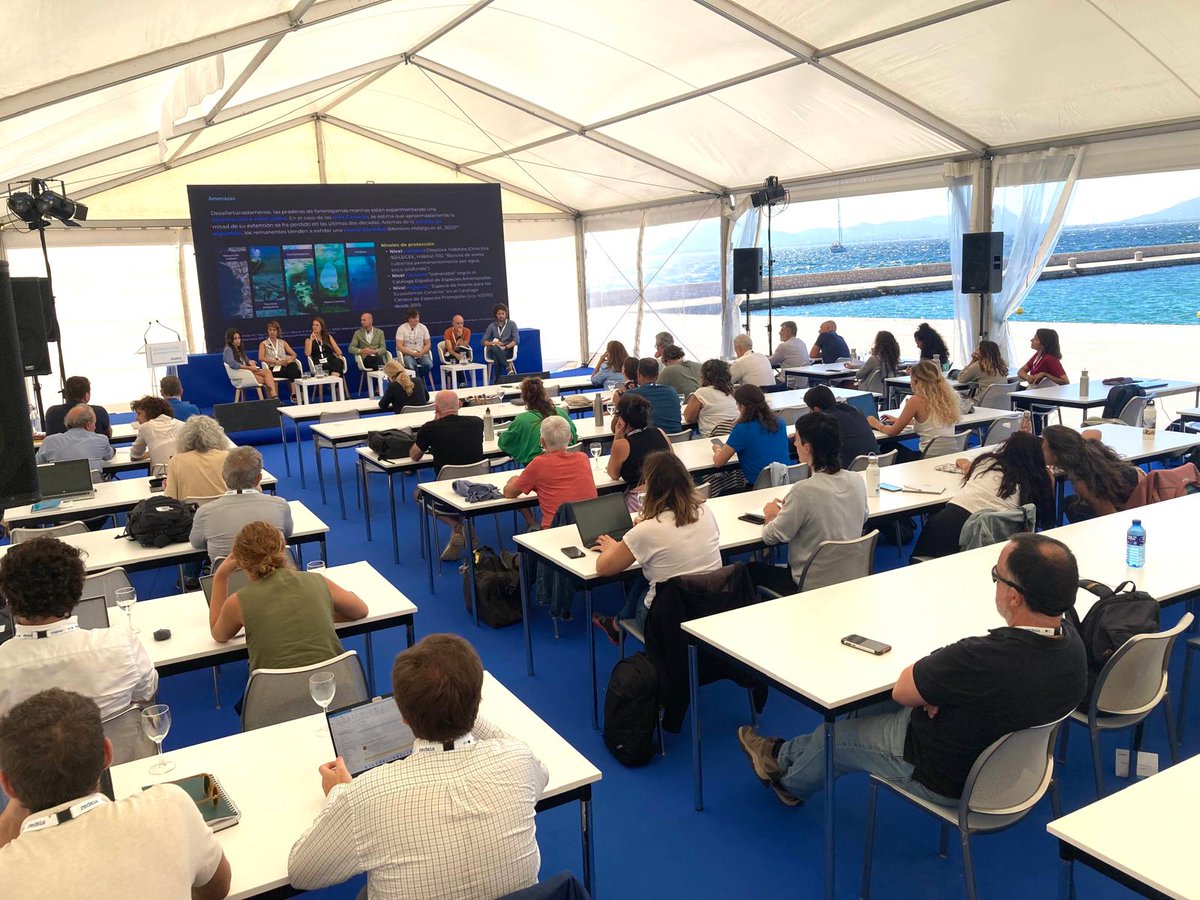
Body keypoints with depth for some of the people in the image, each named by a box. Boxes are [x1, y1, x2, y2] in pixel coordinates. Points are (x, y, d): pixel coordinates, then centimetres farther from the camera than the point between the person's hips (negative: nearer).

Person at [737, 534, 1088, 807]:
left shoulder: (983, 658, -41)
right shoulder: (1071, 642, -16)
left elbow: (903, 690, -25)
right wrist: (939, 690, -12)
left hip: (948, 780, -7)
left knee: (834, 736, 17)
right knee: (868, 711, 25)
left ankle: (791, 782, 49)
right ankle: (785, 754, 44)